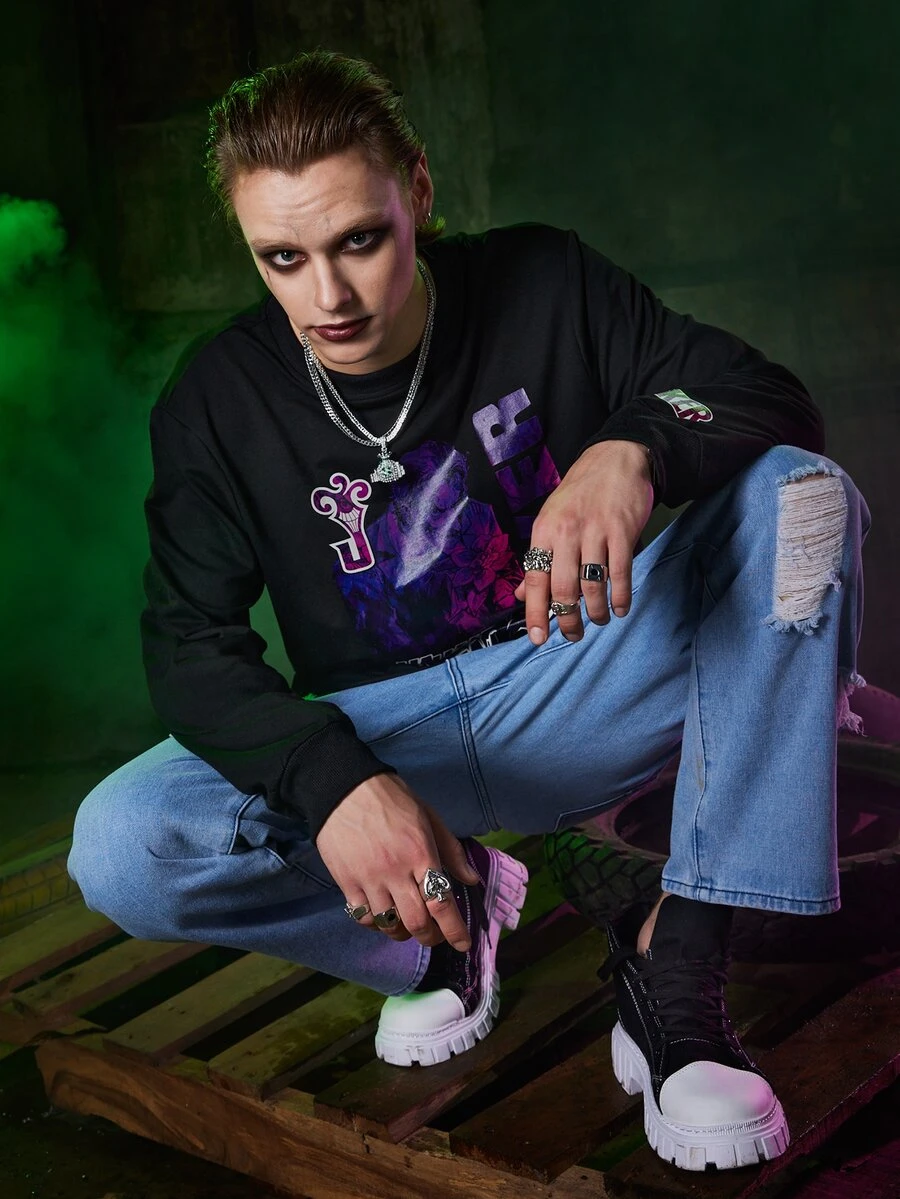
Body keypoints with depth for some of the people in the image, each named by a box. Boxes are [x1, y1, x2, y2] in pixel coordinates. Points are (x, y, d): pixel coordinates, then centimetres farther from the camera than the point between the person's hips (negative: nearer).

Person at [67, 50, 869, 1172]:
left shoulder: (544, 284, -8)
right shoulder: (216, 399, -7)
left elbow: (775, 402, -11)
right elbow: (191, 645, -12)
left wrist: (632, 450, -36)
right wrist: (334, 782, -33)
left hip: (577, 696, 0)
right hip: (384, 737, 0)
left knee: (799, 497, -24)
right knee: (119, 848, -26)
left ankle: (678, 964, -28)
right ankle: (454, 913, -1)